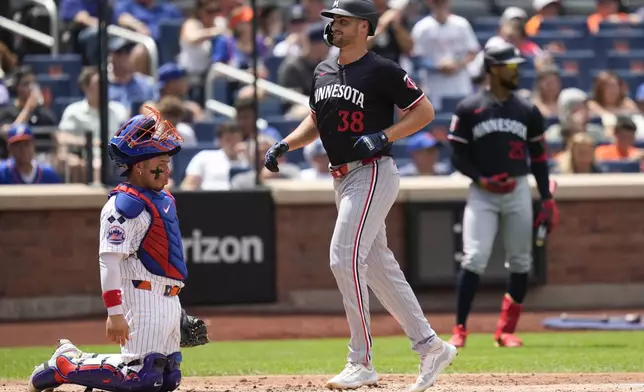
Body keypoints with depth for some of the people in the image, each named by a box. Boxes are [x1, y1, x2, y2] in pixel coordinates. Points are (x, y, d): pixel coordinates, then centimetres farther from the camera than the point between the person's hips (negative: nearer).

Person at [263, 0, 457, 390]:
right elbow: (316, 122, 24)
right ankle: (431, 347, 18)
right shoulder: (323, 72, 13)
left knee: (345, 258, -16)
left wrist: (383, 136, -20)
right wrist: (285, 145, 7)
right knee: (377, 264, 10)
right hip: (343, 179, 9)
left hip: (373, 173, -9)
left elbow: (424, 111, -9)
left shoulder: (383, 71, -11)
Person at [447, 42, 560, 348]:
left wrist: (547, 201, 6)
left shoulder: (528, 111, 7)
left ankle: (506, 331, 14)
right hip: (482, 193, -3)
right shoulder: (469, 109, -1)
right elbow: (458, 156, 1)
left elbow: (539, 158, 12)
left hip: (518, 190, 3)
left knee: (520, 263, 3)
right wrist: (480, 179, -15)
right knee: (474, 259, -14)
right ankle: (459, 330, -8)